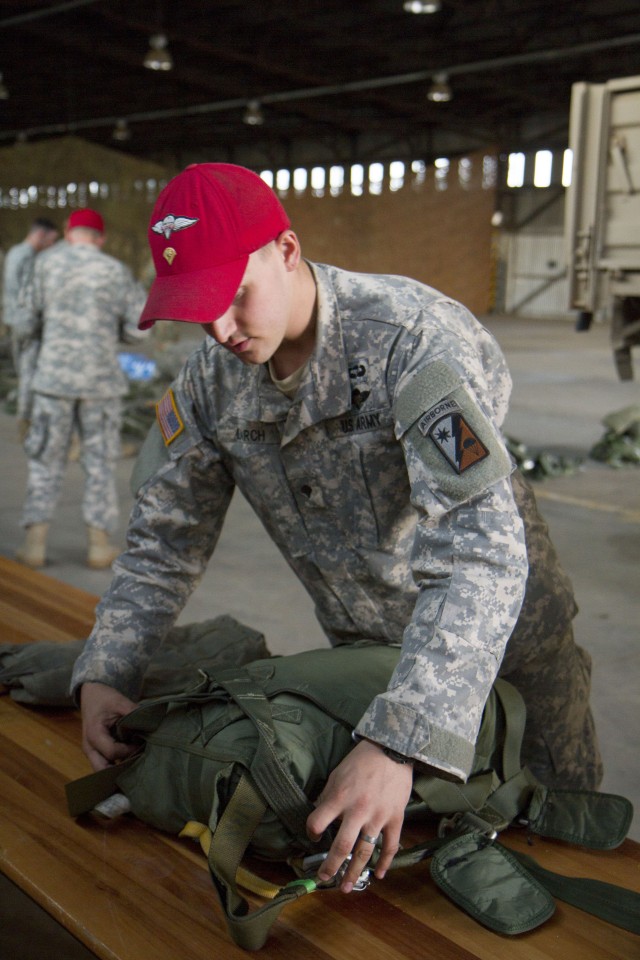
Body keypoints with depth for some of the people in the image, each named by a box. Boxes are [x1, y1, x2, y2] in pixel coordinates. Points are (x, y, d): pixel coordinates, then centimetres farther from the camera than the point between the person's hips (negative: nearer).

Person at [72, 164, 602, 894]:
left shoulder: (410, 336, -33)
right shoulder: (209, 380, -13)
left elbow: (481, 544, -43)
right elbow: (164, 540, -2)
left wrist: (399, 743, -51)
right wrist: (104, 673, -17)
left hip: (502, 636, -4)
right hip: (364, 646, 4)